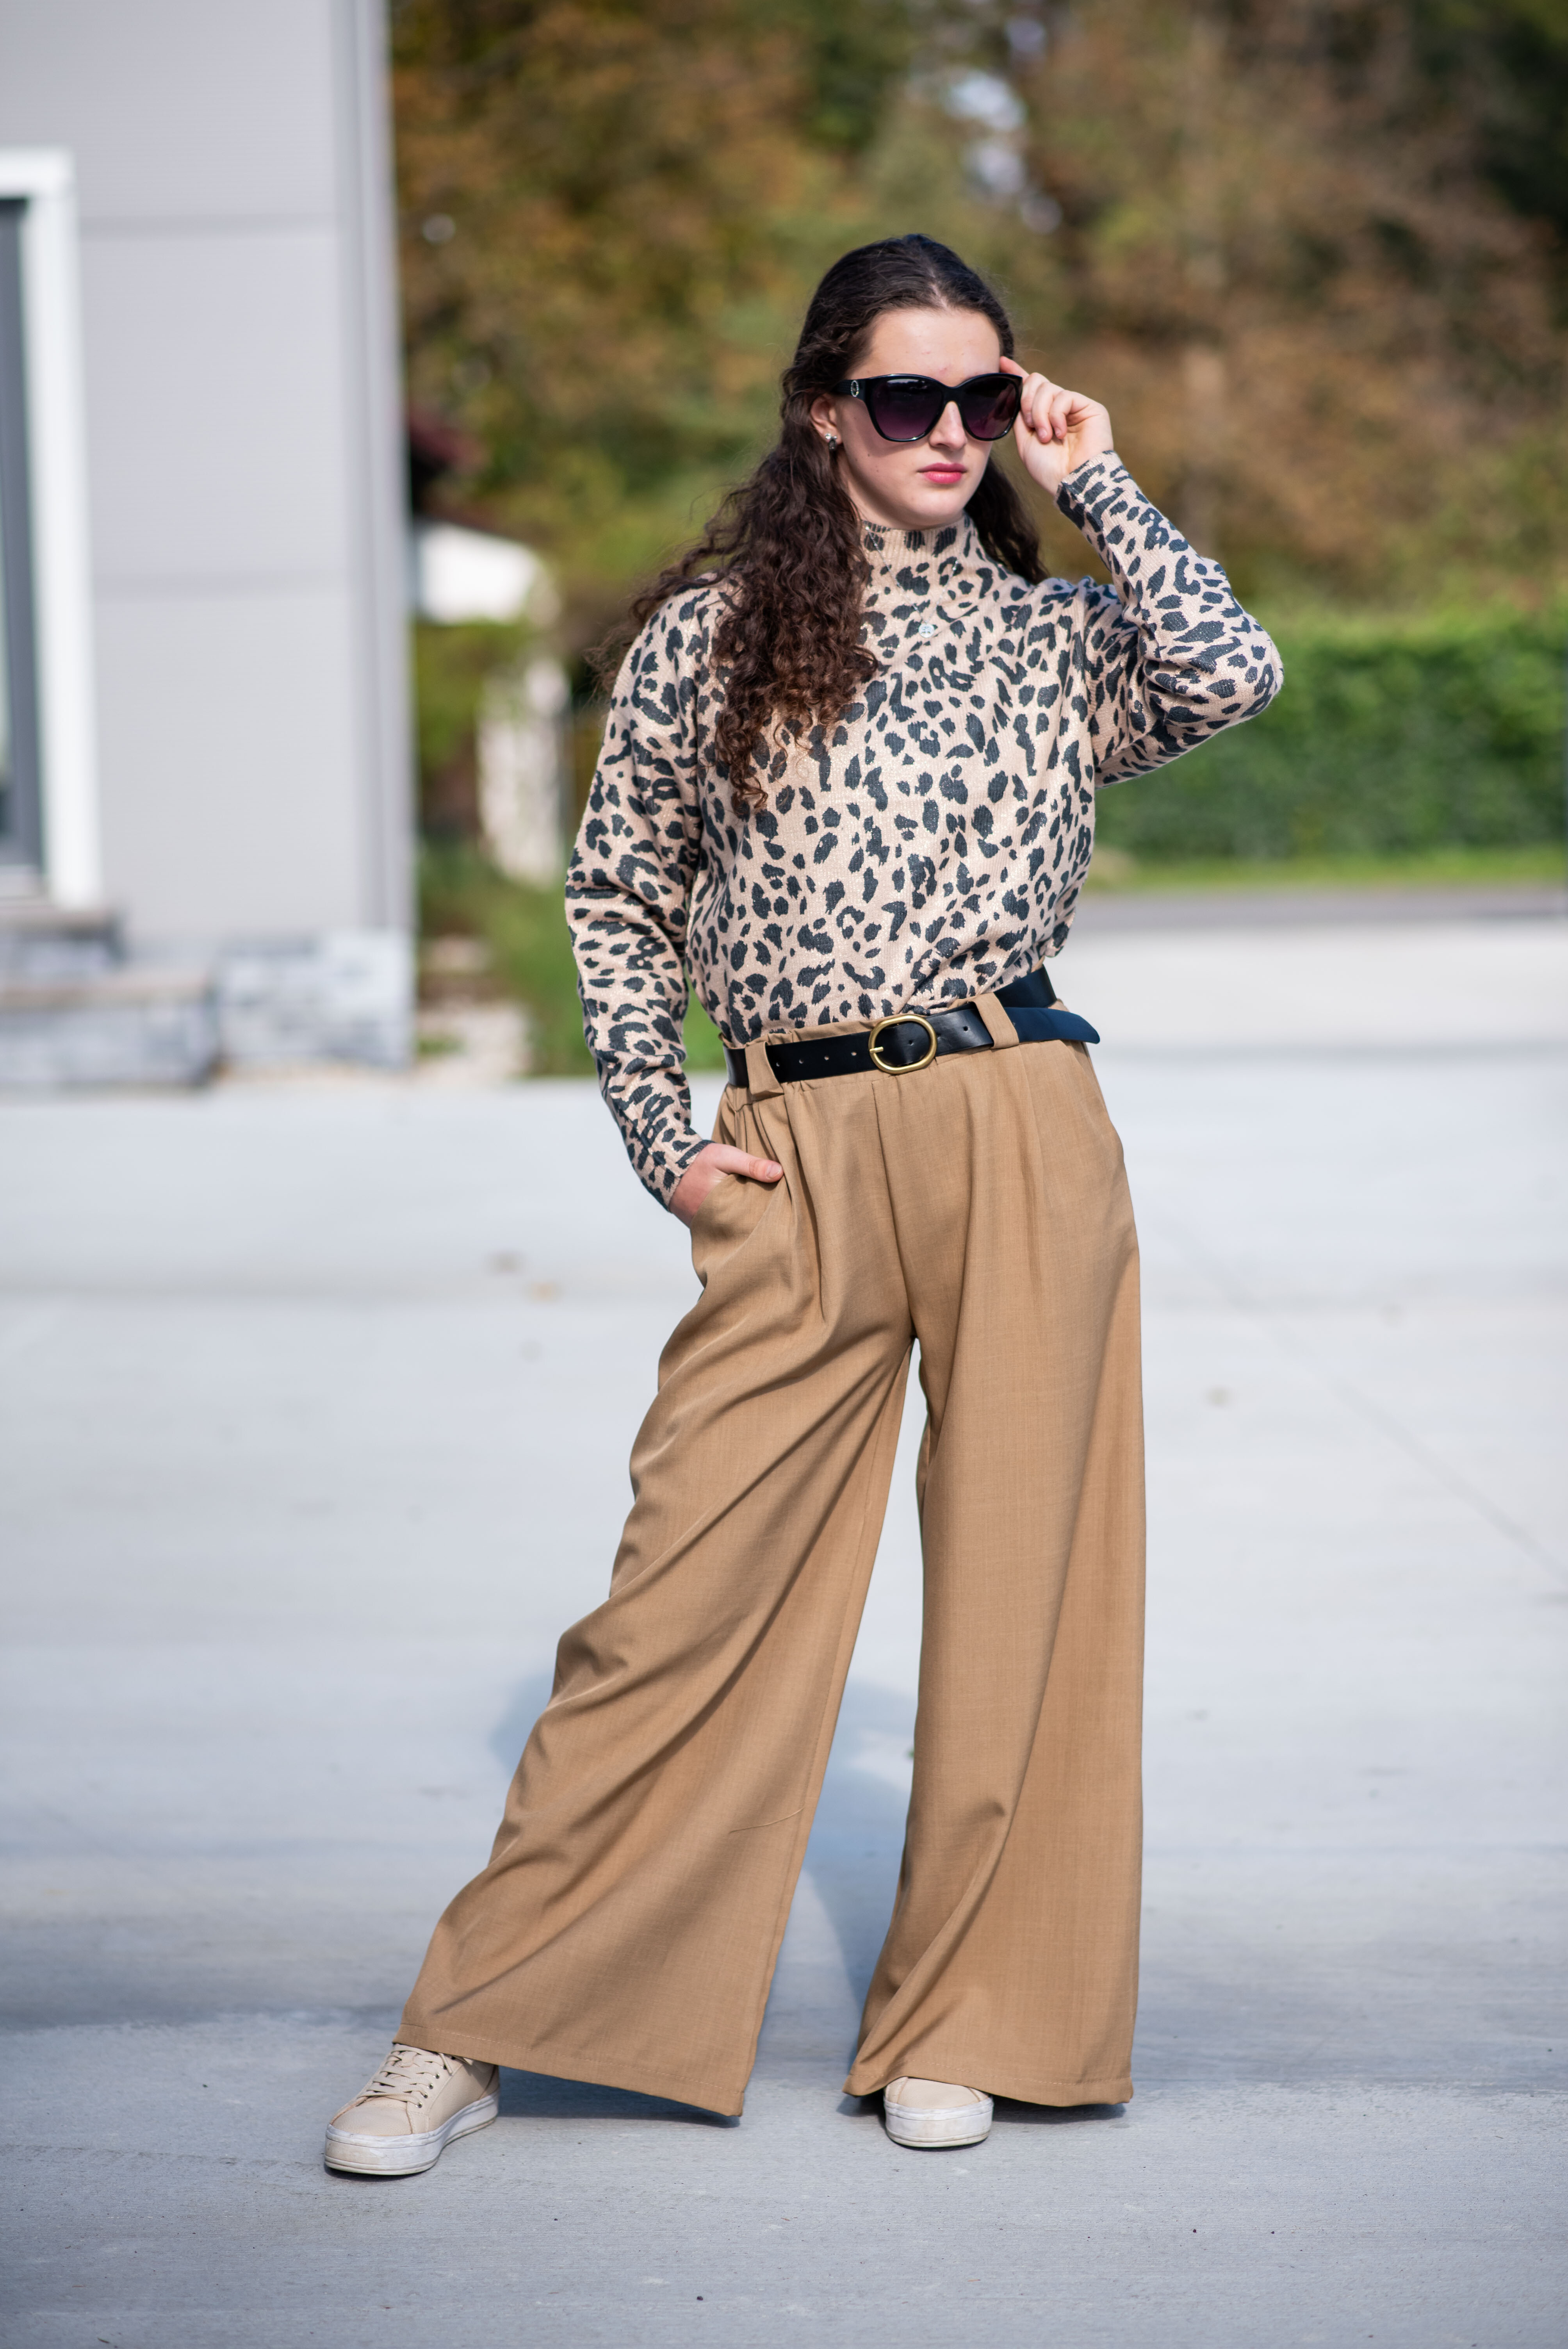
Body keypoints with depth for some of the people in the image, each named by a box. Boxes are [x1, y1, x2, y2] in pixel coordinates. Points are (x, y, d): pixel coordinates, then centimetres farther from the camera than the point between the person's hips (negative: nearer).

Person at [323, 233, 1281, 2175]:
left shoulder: (1051, 631, 12)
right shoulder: (709, 628, 8)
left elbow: (1233, 677, -8)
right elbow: (615, 897, 11)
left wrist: (1094, 482, 0)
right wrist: (661, 1138, 2)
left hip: (1023, 1125, 1)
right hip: (794, 1157, -1)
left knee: (1019, 1578, 4)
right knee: (690, 1589, -3)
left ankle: (957, 2022, 18)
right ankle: (472, 2031, 5)